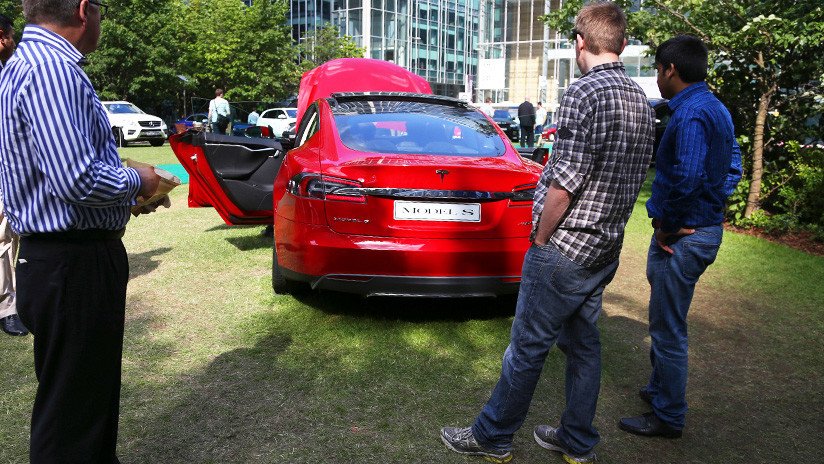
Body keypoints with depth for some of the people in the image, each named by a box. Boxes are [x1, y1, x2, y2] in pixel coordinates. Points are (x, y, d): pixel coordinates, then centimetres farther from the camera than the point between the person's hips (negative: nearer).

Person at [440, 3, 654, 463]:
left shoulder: (584, 93, -18)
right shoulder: (642, 101, 10)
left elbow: (564, 183, -21)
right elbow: (635, 179, 15)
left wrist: (540, 240, -10)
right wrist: (605, 223, 18)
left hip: (565, 248, -9)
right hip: (607, 248, 9)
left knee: (528, 345, 3)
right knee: (584, 342, 17)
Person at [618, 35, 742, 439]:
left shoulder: (690, 114, -20)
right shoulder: (716, 109, 12)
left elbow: (685, 179, -31)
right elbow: (732, 169, 18)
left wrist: (666, 225, -19)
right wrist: (713, 208, 14)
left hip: (682, 237, -10)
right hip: (705, 227, 10)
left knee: (668, 329, 2)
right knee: (665, 322, 24)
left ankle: (668, 418, 16)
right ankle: (659, 389, 40)